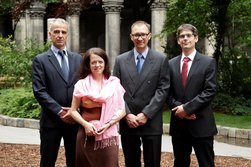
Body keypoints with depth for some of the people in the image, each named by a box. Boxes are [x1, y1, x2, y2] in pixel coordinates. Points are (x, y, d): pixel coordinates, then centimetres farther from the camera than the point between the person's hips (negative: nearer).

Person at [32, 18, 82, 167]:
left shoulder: (78, 58, 11)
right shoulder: (40, 60, -1)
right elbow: (39, 91, -9)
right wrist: (59, 111, -15)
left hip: (74, 119, 3)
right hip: (51, 120, -3)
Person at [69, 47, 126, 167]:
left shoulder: (114, 83, 5)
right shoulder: (81, 84, 5)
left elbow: (122, 110, 3)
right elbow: (73, 111, 6)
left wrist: (108, 125, -11)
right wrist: (85, 124, -10)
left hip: (108, 134, 0)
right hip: (87, 134, 0)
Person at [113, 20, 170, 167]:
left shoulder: (161, 59, 2)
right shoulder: (121, 60, 7)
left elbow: (163, 89, -5)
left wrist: (146, 114, -12)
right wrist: (127, 115, -8)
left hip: (151, 122, -2)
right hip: (127, 122, 2)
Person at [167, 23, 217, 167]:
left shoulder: (208, 62, -1)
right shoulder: (171, 64, 10)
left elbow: (210, 91, -9)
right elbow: (168, 92, 7)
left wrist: (187, 108, -15)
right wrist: (178, 107, -11)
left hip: (201, 123, -3)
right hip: (178, 123, 3)